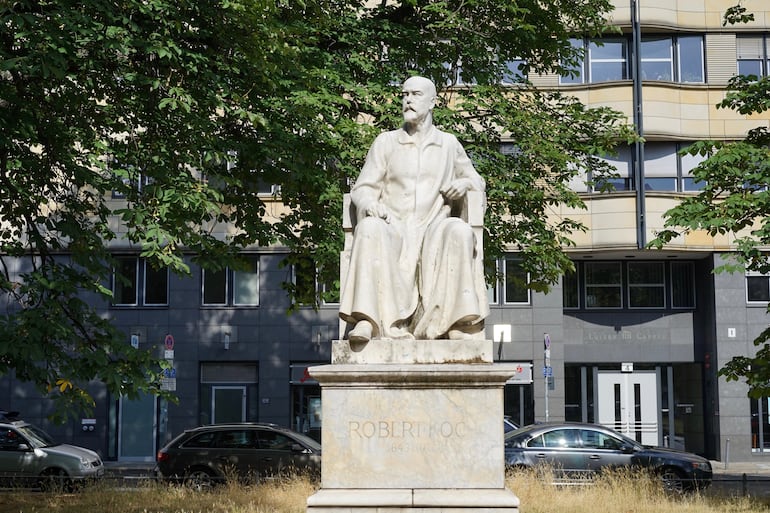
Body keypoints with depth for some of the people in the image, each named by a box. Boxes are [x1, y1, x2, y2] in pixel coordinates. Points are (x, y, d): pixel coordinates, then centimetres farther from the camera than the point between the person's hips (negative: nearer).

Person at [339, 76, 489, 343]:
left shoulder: (449, 144, 18)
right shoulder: (385, 142, 16)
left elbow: (477, 181, 27)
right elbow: (362, 188, 10)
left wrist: (464, 184, 2)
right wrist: (369, 204, -15)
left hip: (433, 230, 0)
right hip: (393, 228, 0)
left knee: (459, 231, -34)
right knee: (370, 228, -35)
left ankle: (457, 320, -36)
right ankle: (365, 318, -45)